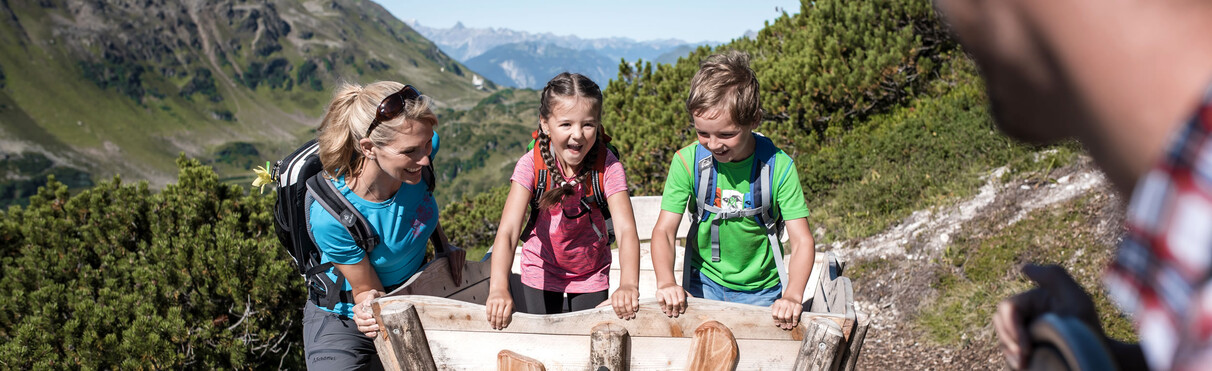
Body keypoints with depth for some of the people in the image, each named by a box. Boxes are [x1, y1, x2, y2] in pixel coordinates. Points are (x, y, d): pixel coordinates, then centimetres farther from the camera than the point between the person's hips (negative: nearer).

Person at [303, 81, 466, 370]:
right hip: (343, 321, -4)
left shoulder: (421, 151, -20)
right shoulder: (330, 217, -34)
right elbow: (367, 289, -19)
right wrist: (370, 308, -38)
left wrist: (443, 245, 0)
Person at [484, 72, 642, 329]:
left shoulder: (607, 166, -23)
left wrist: (629, 284, -51)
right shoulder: (531, 165, -24)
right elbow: (507, 231, -33)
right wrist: (499, 288, -50)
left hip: (591, 275, 0)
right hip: (541, 273, 0)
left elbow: (626, 230, -32)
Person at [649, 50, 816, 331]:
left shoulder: (778, 166, -15)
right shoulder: (687, 162, -12)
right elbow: (664, 230, -12)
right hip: (705, 281, 0)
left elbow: (802, 240, -16)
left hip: (761, 289, 0)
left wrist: (793, 296, -31)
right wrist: (666, 282, -30)